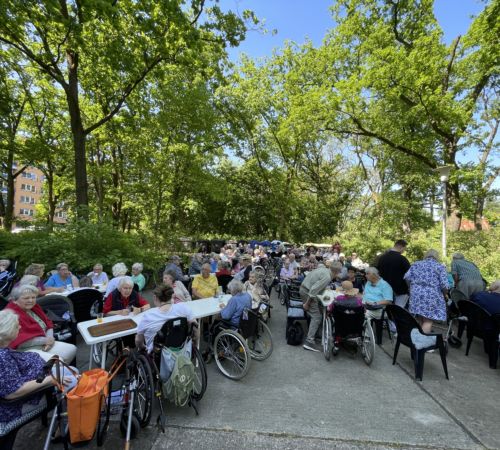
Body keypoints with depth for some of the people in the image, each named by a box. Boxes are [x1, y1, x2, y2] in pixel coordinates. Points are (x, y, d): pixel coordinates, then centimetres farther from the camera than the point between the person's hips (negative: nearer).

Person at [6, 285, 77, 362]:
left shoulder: (34, 307, 10)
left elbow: (48, 324, 16)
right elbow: (19, 341, -22)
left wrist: (50, 338, -4)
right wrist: (44, 340, -17)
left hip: (44, 344, 9)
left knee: (71, 349, -6)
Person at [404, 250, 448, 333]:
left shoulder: (416, 264, 13)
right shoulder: (440, 267, 5)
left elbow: (407, 277, 2)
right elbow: (444, 285, -6)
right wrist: (445, 295, 13)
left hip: (416, 295, 4)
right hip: (431, 296, -3)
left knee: (420, 320, 15)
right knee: (428, 321, 0)